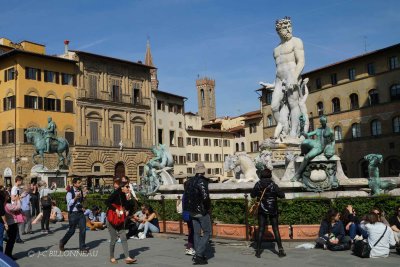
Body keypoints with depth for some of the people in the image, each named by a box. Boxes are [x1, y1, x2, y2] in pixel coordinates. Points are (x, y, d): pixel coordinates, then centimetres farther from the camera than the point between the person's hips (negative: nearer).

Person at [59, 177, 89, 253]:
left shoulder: (80, 191, 10)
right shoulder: (70, 193, -11)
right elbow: (69, 203, -21)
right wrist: (76, 197, -29)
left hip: (80, 212, 6)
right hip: (73, 213, -6)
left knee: (83, 229, -1)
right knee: (71, 231, 4)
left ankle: (82, 247, 8)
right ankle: (62, 242, 29)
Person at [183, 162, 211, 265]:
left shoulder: (190, 181, 7)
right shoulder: (202, 181, -16)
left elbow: (185, 196, 13)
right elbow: (205, 197, -25)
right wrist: (208, 207, -9)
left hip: (192, 212, 7)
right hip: (202, 211, -7)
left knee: (196, 233, 14)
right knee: (207, 232, 0)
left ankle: (198, 255, 20)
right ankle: (199, 254, -9)